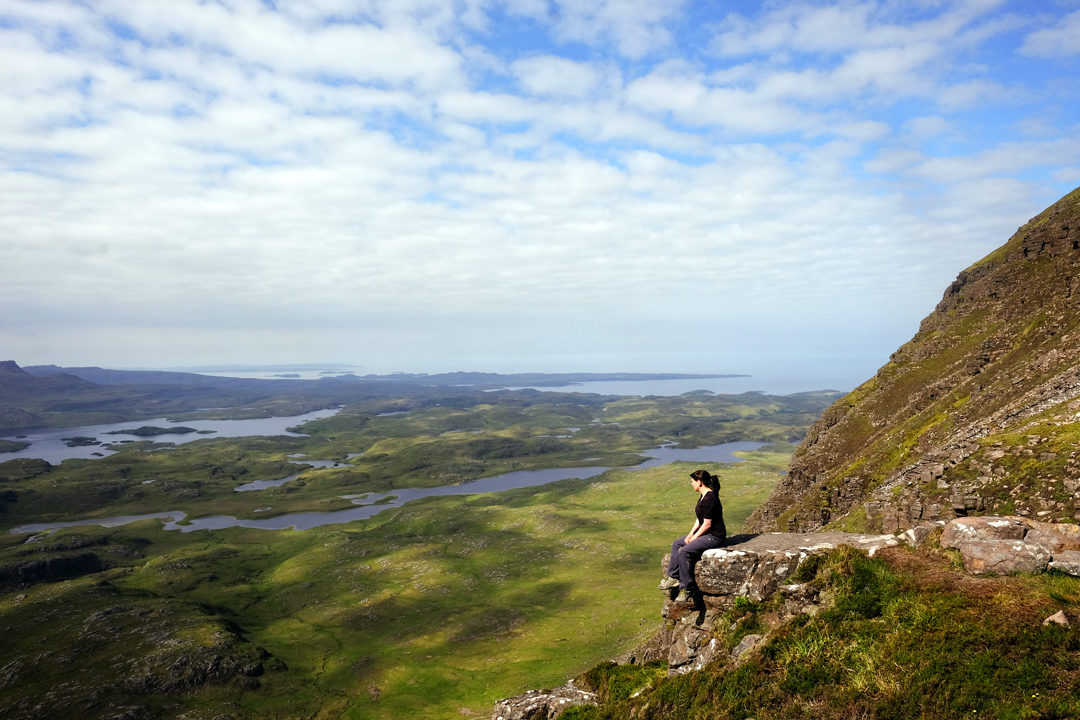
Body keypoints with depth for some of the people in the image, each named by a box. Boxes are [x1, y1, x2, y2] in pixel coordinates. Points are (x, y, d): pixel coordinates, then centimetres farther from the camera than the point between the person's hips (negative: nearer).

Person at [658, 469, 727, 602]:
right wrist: (691, 533, 4)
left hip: (714, 536, -11)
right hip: (705, 533, 11)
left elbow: (707, 524, -22)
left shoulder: (710, 498, -23)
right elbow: (699, 518, 15)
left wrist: (694, 537, -12)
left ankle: (687, 588, -10)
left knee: (684, 552, -21)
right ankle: (673, 577, 13)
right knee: (676, 544, 10)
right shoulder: (703, 496, 9)